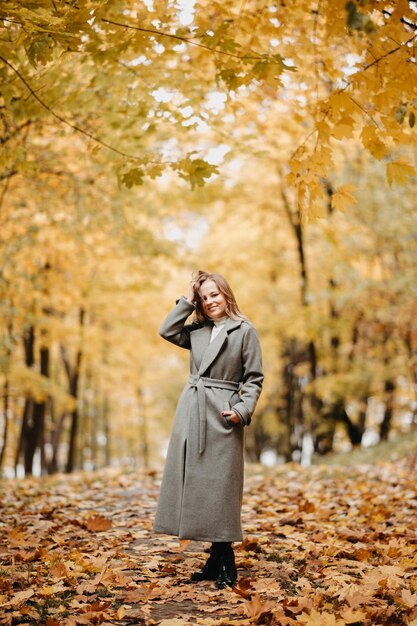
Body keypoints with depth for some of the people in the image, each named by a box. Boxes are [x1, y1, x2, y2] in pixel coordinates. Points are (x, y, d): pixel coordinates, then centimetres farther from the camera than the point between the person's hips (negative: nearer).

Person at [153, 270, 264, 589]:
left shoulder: (245, 331, -1)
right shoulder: (197, 331, 15)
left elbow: (255, 379, -2)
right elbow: (167, 331, 3)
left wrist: (243, 410, -14)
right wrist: (187, 301, 6)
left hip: (222, 415, -6)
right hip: (191, 411, 6)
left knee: (219, 486, -5)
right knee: (195, 483, 6)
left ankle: (226, 565, 6)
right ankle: (215, 561, 15)